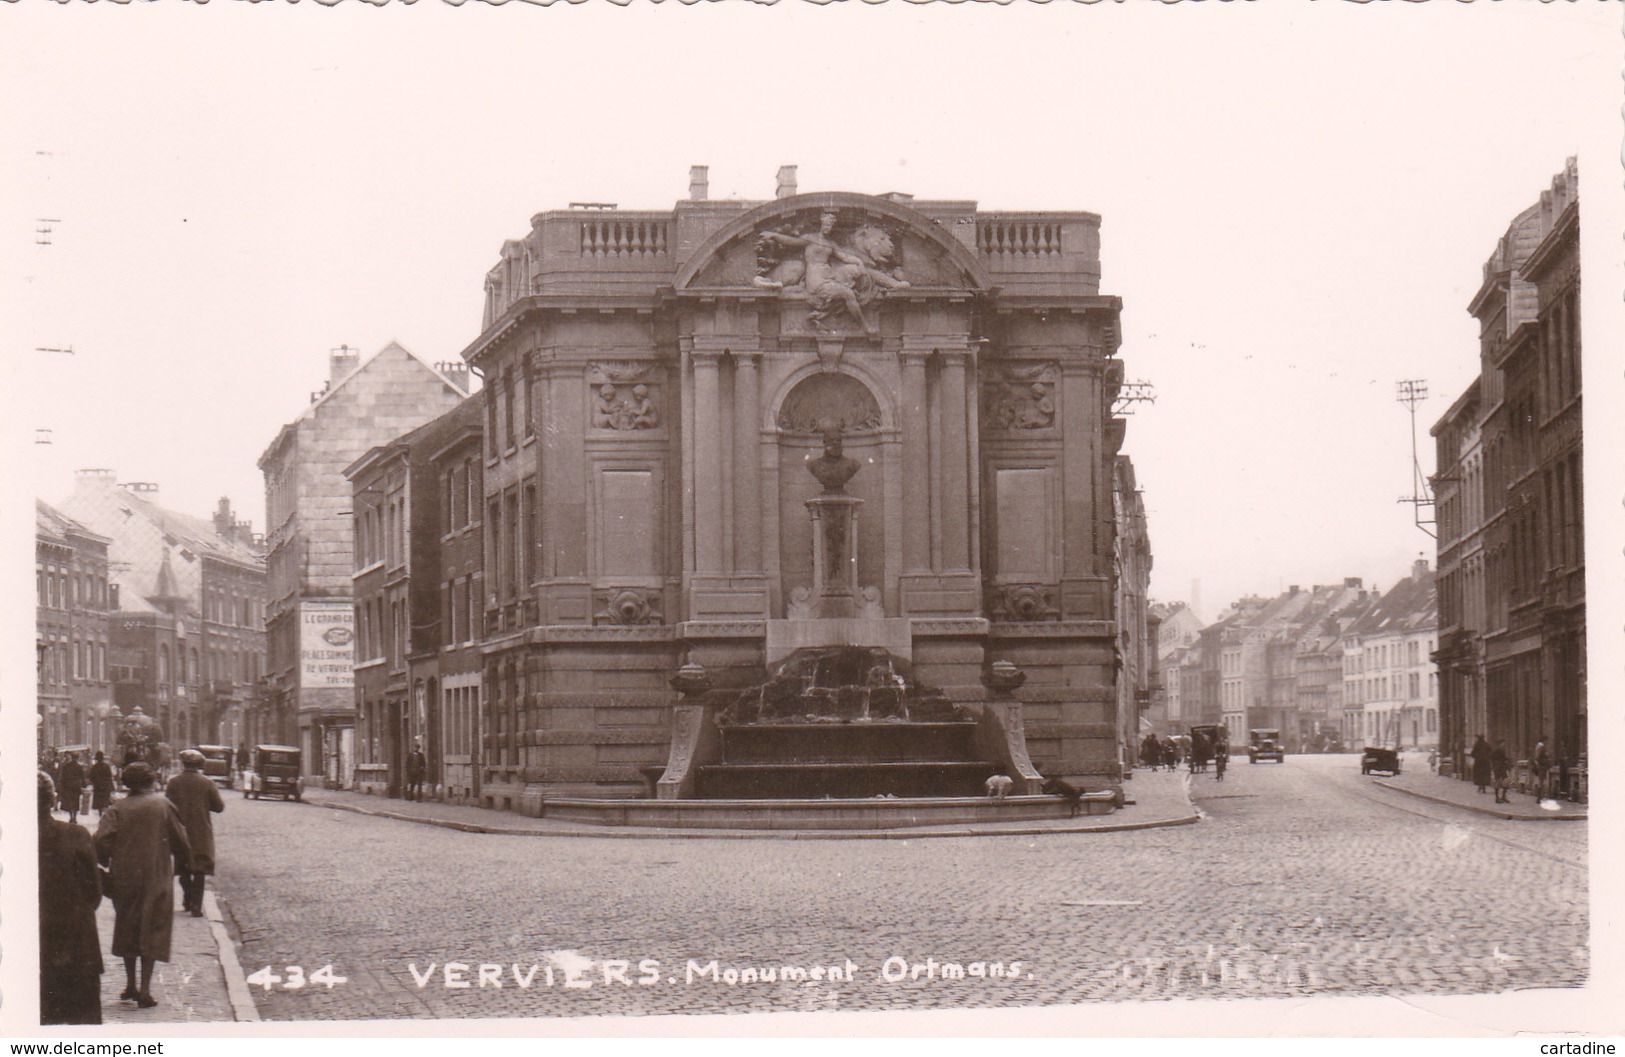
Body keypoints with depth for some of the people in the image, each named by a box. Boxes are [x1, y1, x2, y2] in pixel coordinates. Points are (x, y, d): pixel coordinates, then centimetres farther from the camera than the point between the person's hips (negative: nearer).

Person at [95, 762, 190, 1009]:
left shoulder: (116, 810, -2)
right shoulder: (163, 805, -5)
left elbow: (102, 841, -13)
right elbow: (181, 842, -2)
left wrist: (107, 864, 4)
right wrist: (183, 865, 16)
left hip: (124, 878, 2)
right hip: (156, 878, -2)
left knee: (127, 930, 17)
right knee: (151, 931, 1)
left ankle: (130, 985, 24)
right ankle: (145, 991, -5)